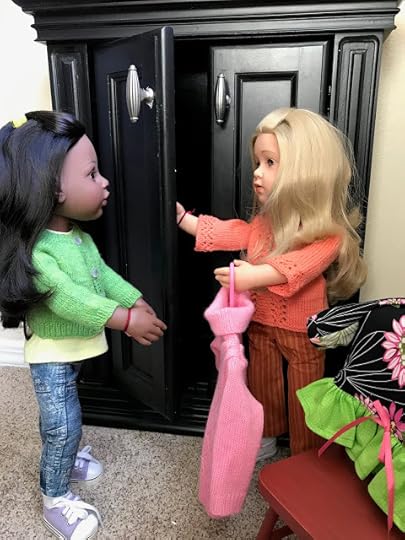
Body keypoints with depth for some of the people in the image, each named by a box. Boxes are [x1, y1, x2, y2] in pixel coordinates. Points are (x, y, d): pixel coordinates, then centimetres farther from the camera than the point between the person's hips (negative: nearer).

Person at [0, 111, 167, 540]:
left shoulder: (79, 234, -1)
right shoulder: (35, 252, -31)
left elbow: (101, 273, 3)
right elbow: (70, 299, -37)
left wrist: (136, 301, -8)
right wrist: (126, 320, -39)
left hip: (75, 348, 8)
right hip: (51, 357, -8)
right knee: (63, 426, 3)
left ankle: (63, 460, 52)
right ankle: (56, 500, 26)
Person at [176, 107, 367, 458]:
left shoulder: (328, 232, -20)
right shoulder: (263, 223, 1)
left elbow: (299, 265, -36)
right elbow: (223, 233, 0)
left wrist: (255, 275, -48)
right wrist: (179, 214, -3)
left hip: (302, 330, -5)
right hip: (262, 323, 6)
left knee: (303, 397, 12)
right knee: (262, 385, 22)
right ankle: (266, 438, 45)